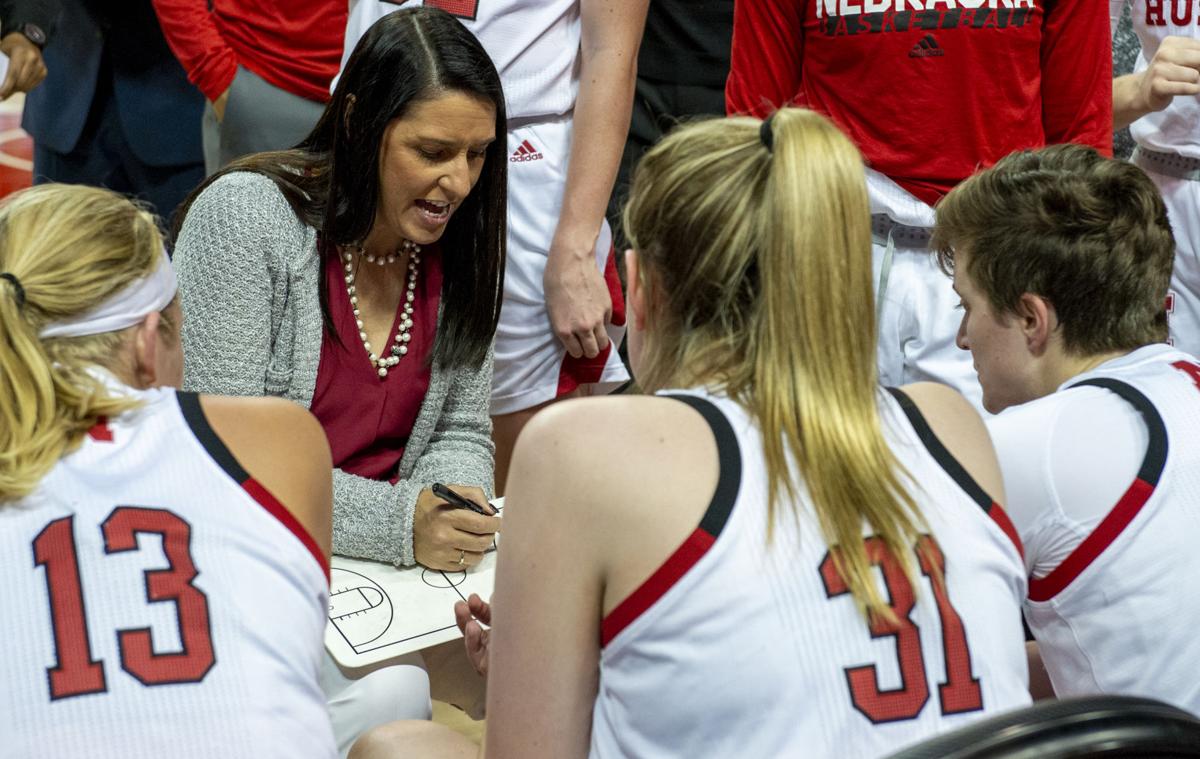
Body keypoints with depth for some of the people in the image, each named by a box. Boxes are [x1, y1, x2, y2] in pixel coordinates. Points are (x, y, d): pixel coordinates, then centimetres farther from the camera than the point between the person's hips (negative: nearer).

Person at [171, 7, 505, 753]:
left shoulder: (457, 244, 2)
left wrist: (454, 513, -15)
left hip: (385, 564, 6)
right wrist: (396, 522, -27)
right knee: (392, 693, -29)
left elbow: (461, 433, 9)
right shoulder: (246, 215, -15)